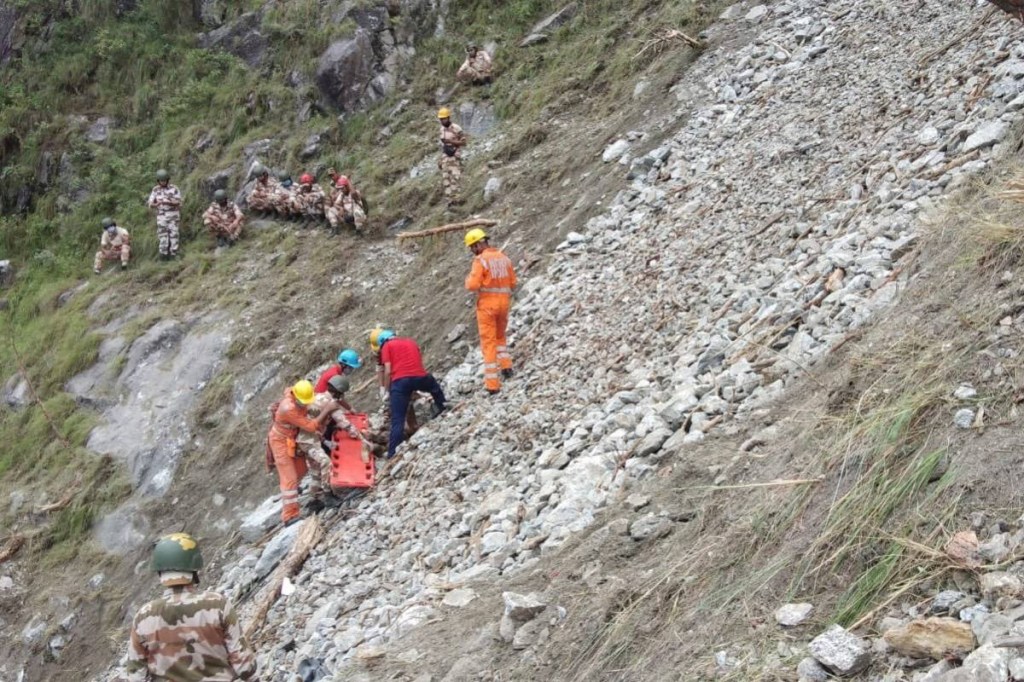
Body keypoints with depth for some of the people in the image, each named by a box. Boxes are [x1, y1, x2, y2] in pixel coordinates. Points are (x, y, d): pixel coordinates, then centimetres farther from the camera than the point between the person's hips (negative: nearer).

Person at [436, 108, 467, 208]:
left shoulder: (456, 129, -11)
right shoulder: (442, 129, 12)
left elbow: (463, 142, -10)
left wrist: (451, 141, -21)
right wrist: (440, 159, 17)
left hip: (455, 156, -7)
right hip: (445, 157, 7)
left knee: (455, 177, -13)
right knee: (445, 178, 2)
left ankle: (457, 199, -13)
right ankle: (450, 200, 4)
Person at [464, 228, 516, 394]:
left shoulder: (480, 260, -14)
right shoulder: (504, 258, 7)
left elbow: (472, 285, -19)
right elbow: (513, 282, 11)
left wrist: (469, 279, 2)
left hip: (487, 303, -5)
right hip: (504, 301, 5)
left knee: (488, 342, 1)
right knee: (500, 336, 28)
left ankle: (492, 383, 0)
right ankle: (506, 365, 13)